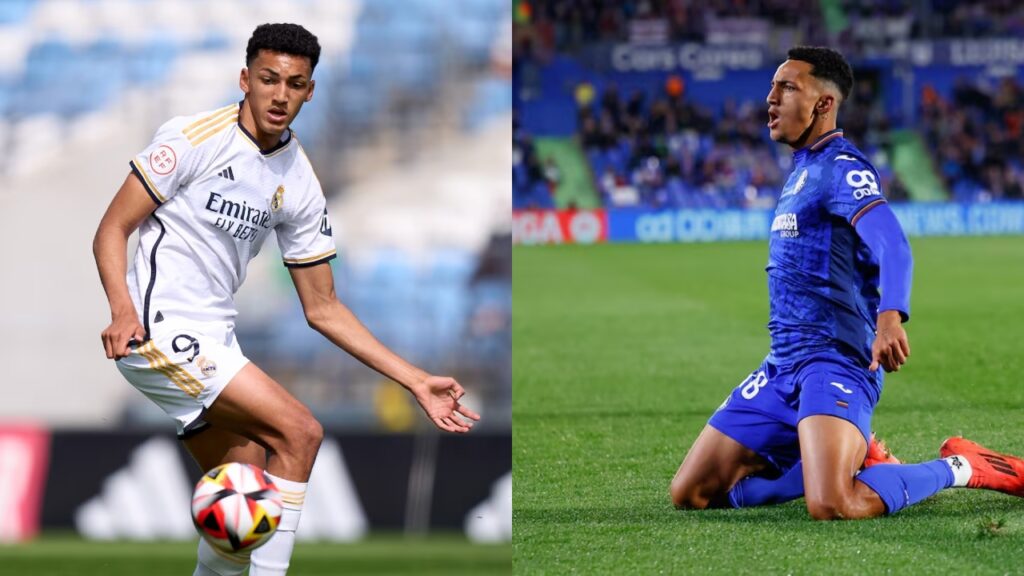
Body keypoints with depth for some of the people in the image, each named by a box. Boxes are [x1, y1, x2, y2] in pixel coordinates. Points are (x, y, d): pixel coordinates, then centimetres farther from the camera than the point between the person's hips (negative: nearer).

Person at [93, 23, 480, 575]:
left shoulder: (300, 184, 8)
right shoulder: (196, 138, -10)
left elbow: (322, 307, 13)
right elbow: (112, 230, -8)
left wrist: (417, 382, 8)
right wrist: (123, 309, -27)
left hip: (212, 343, 8)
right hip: (158, 329, -8)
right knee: (298, 431, -18)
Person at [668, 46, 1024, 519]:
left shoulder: (840, 168, -10)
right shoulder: (801, 171, 20)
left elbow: (892, 245, -28)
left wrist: (890, 316, -47)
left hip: (833, 360, -9)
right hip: (782, 367, 9)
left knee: (831, 508, -30)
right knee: (689, 495, 3)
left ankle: (959, 468, -3)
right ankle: (848, 461, 14)